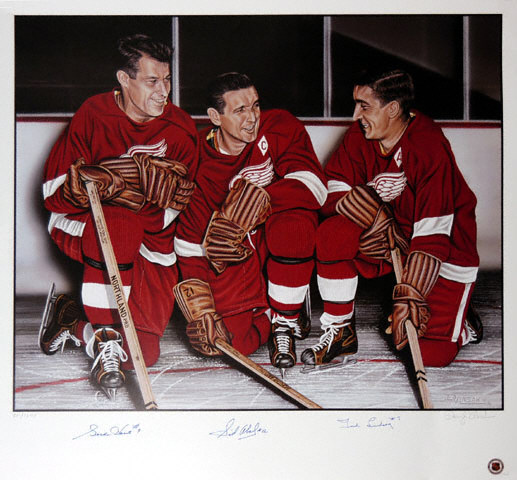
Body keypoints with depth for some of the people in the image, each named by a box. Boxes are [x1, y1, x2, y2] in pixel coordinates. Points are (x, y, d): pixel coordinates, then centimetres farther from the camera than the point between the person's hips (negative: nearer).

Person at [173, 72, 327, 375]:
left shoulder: (281, 128, -11)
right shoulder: (201, 159, -9)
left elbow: (313, 183, -25)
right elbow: (190, 236, -6)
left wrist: (259, 200, -41)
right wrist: (199, 305, -13)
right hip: (234, 253, 1)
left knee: (291, 224, -37)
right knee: (235, 341, -19)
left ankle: (286, 319, -14)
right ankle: (264, 315, 19)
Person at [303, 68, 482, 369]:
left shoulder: (431, 149, -27)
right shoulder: (359, 136, -9)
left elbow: (432, 234, -29)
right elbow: (335, 190, -8)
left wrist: (410, 298, -33)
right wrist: (375, 217, -27)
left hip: (448, 246, -5)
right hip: (390, 236, 5)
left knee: (431, 353, -14)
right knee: (334, 232, -24)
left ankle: (461, 327, 24)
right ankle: (341, 332, -6)